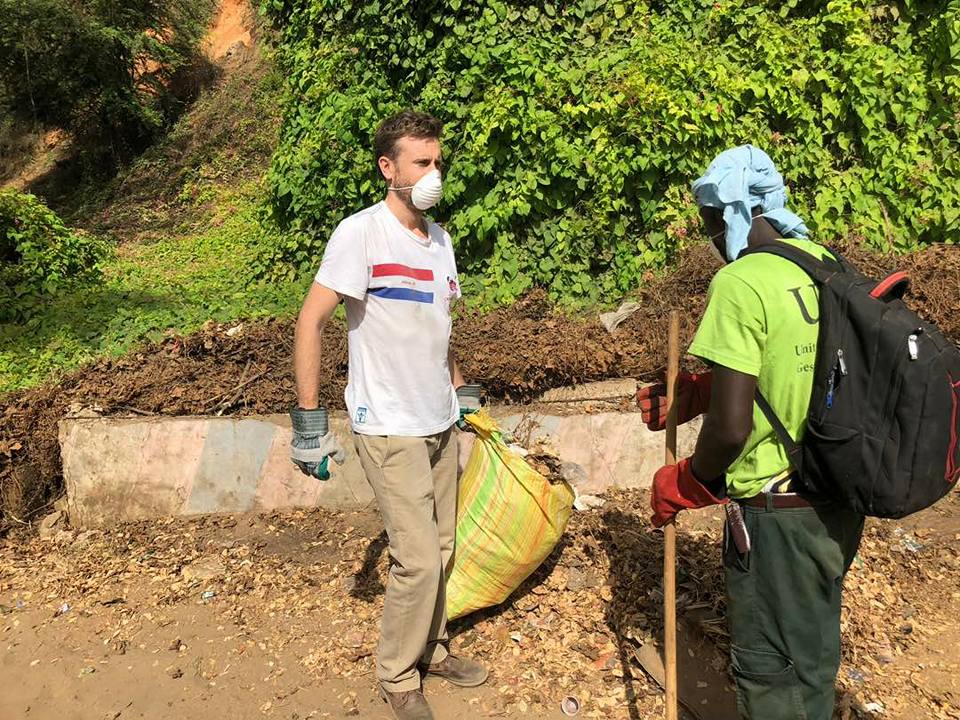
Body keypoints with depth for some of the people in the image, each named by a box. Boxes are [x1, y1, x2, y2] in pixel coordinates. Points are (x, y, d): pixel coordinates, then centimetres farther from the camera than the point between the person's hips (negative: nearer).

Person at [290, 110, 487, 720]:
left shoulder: (440, 237, 8)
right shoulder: (361, 233, -14)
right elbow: (310, 322, -16)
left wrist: (461, 391, 21)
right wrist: (310, 419, -18)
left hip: (440, 422, 7)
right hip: (390, 428, -7)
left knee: (440, 549, 15)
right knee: (418, 559, -4)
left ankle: (431, 648, 37)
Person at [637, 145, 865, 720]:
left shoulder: (740, 283, -21)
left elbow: (730, 428, -24)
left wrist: (684, 486, -6)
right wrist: (686, 395, 17)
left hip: (779, 509, -8)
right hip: (841, 497, 8)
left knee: (769, 669, 12)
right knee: (814, 648, 26)